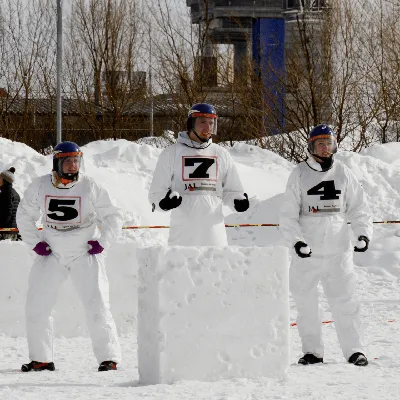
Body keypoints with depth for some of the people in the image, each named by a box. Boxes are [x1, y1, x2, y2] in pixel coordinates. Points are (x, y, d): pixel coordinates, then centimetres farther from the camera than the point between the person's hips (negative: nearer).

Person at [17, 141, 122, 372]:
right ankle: (41, 359, 13)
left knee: (97, 307, -11)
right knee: (36, 307, 1)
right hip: (52, 255, 3)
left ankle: (109, 358, -2)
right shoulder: (40, 186, -3)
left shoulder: (90, 187, -9)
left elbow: (114, 217, 0)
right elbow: (25, 215, 12)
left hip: (86, 255, -3)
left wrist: (103, 242, -9)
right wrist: (34, 242, 2)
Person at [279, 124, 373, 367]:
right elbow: (288, 214, -1)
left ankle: (354, 349, 3)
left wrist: (364, 233, -7)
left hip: (338, 249, 0)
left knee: (344, 300, -3)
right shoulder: (300, 174, 2)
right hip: (307, 251, 0)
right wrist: (296, 240, -16)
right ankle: (313, 351, 12)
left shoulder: (343, 173, 6)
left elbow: (359, 208, 10)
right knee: (306, 301, 2)